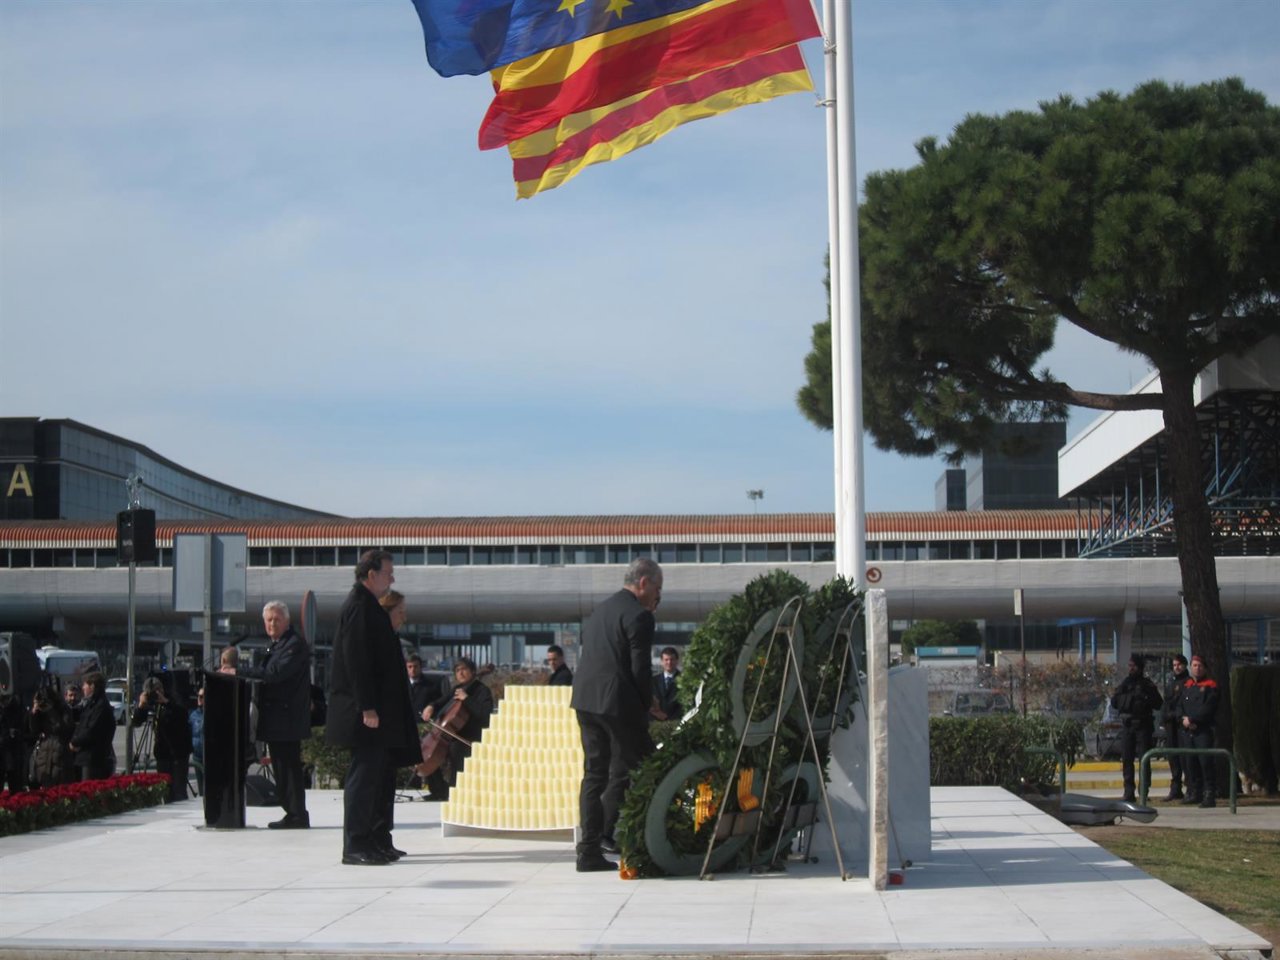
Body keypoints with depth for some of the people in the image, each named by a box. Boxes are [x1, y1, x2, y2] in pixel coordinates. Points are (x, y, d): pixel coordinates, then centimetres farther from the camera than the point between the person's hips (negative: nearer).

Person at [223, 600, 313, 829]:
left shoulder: (295, 644, -12)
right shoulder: (274, 645, 19)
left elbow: (275, 673, -21)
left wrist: (239, 671, -18)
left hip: (287, 718, -10)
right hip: (275, 718, 10)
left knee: (289, 765, -9)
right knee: (281, 766, 12)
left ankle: (297, 815, -6)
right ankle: (292, 813, 18)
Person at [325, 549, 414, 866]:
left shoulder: (367, 605, 17)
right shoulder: (359, 606, -14)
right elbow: (356, 659, -20)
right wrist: (367, 708, -22)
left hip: (373, 710, 10)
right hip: (364, 711, -10)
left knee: (372, 774, 12)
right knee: (364, 774, -7)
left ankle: (366, 841, 18)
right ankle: (355, 846, -4)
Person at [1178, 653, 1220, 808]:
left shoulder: (1210, 686, 0)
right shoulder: (1186, 686, 18)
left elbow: (1207, 708, -11)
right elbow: (1180, 706, 14)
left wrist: (1191, 719, -14)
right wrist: (1183, 719, -6)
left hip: (1204, 730, -6)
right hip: (1186, 730, 6)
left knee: (1206, 761, -11)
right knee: (1190, 763, 9)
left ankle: (1210, 794, -10)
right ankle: (1193, 793, 17)